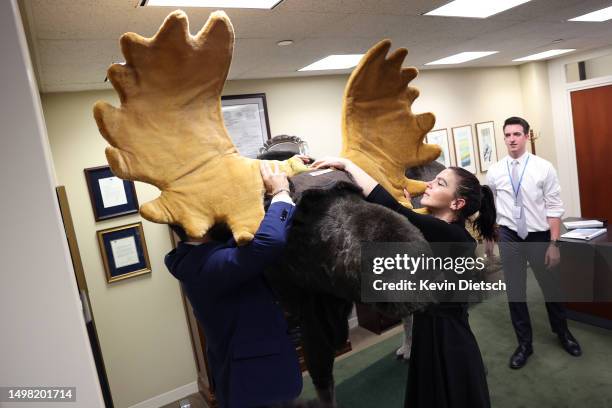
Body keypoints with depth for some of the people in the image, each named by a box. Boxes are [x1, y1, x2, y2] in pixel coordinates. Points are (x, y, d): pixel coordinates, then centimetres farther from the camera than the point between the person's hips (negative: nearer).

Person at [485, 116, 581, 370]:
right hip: (509, 237, 1)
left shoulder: (544, 168, -9)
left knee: (550, 287, 18)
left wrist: (554, 243, -12)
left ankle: (562, 333, 46)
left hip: (539, 236, -1)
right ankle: (524, 343, 29)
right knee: (514, 292, 9)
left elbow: (554, 208, -9)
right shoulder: (494, 172, -3)